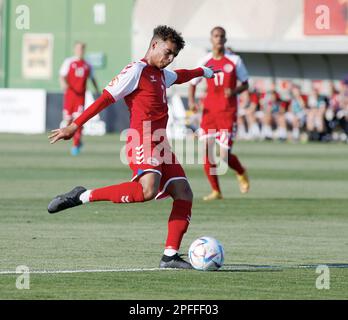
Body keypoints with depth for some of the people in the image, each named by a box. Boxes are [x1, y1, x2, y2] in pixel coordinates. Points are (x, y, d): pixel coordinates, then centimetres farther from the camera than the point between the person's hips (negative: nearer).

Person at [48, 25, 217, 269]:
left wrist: (203, 72, 67)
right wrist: (75, 126, -13)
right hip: (143, 142, -10)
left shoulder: (161, 74, 24)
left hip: (160, 145, 10)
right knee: (148, 190, -32)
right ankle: (84, 196, -23)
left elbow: (179, 76, 49)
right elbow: (106, 98, -10)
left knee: (184, 193, 0)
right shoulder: (136, 71, -4)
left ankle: (170, 256, 0)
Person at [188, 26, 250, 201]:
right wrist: (191, 101, -7)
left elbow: (245, 84, 8)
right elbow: (192, 84, 13)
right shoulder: (205, 62, 5)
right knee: (206, 151, -6)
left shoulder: (234, 61, 1)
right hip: (209, 112, 3)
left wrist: (234, 91, -13)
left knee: (224, 155, -9)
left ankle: (241, 173, 25)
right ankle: (216, 191, 7)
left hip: (228, 113, -3)